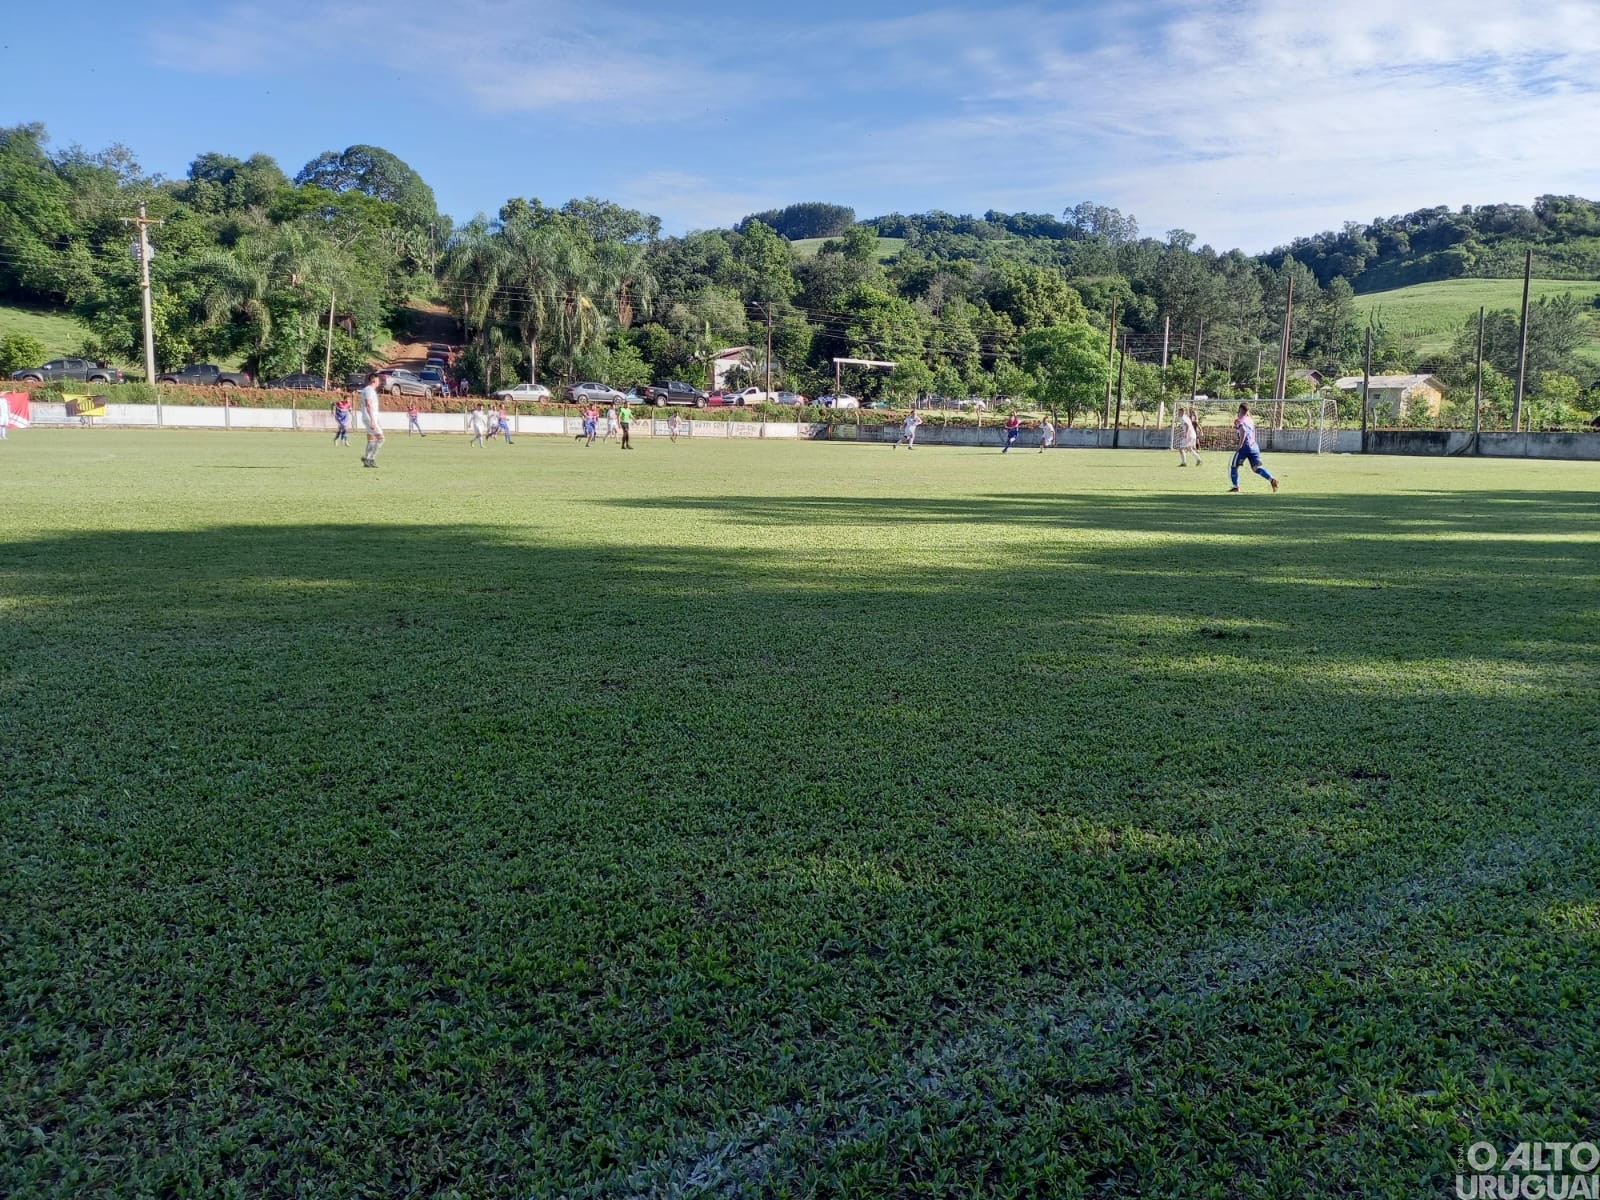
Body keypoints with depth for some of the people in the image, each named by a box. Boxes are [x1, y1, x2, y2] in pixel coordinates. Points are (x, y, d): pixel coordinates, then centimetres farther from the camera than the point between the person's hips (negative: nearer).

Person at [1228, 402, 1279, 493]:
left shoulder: (1240, 420, -4)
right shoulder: (1250, 420, 18)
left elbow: (1243, 431, -22)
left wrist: (1239, 445, -20)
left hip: (1245, 447, -7)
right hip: (1254, 447, 7)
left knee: (1233, 466, 8)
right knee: (1256, 467, 5)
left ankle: (1235, 486, 5)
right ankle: (1272, 480, -14)